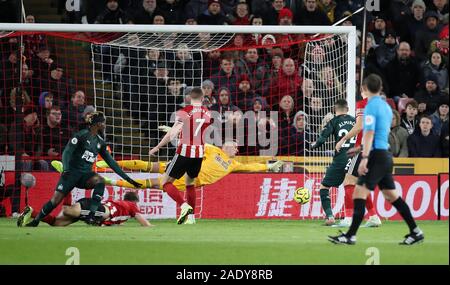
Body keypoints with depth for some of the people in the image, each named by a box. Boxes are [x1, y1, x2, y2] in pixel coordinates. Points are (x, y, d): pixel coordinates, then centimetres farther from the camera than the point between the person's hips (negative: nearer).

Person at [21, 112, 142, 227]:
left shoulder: (100, 142, 12)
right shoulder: (82, 135, -7)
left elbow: (111, 161, 16)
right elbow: (67, 152, -12)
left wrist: (128, 179, 14)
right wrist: (66, 170, -27)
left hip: (86, 174, 5)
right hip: (72, 171, -5)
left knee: (100, 181, -27)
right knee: (56, 200, -12)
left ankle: (91, 216, -30)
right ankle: (35, 221, 9)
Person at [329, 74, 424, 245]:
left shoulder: (371, 106, -10)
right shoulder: (386, 106, 16)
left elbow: (369, 133, -19)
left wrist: (364, 158, -23)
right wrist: (362, 149, 37)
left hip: (376, 154, -9)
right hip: (386, 153, 9)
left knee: (359, 194, -9)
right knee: (392, 196, 14)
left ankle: (351, 236, -13)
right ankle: (415, 232, 14)